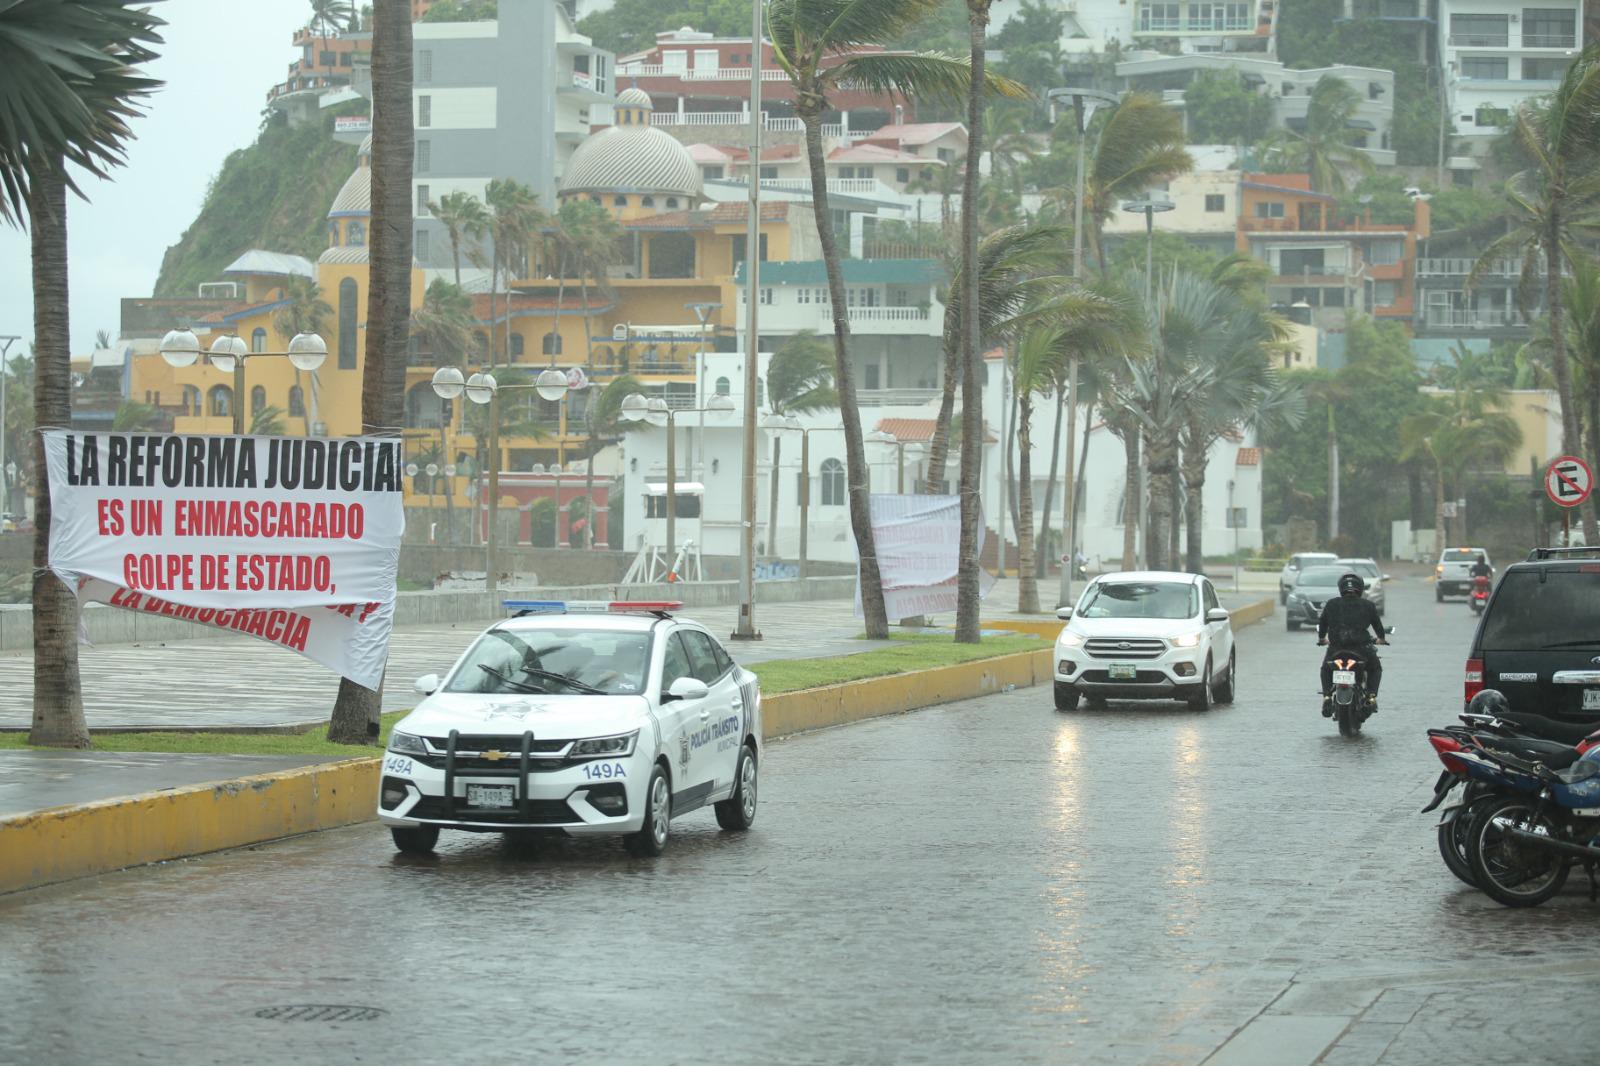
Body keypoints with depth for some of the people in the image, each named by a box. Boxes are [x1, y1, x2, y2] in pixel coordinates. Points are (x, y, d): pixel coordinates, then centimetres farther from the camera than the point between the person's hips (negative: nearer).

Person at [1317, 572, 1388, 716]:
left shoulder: (1331, 604, 8)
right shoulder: (1367, 605, 5)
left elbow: (1322, 623, 17)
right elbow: (1377, 624, 15)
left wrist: (1321, 639, 38)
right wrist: (1381, 638, 37)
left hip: (1336, 647, 1)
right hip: (1362, 647, -1)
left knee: (1326, 669, 29)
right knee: (1375, 668, 26)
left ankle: (1327, 696, 7)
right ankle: (1371, 697, 7)